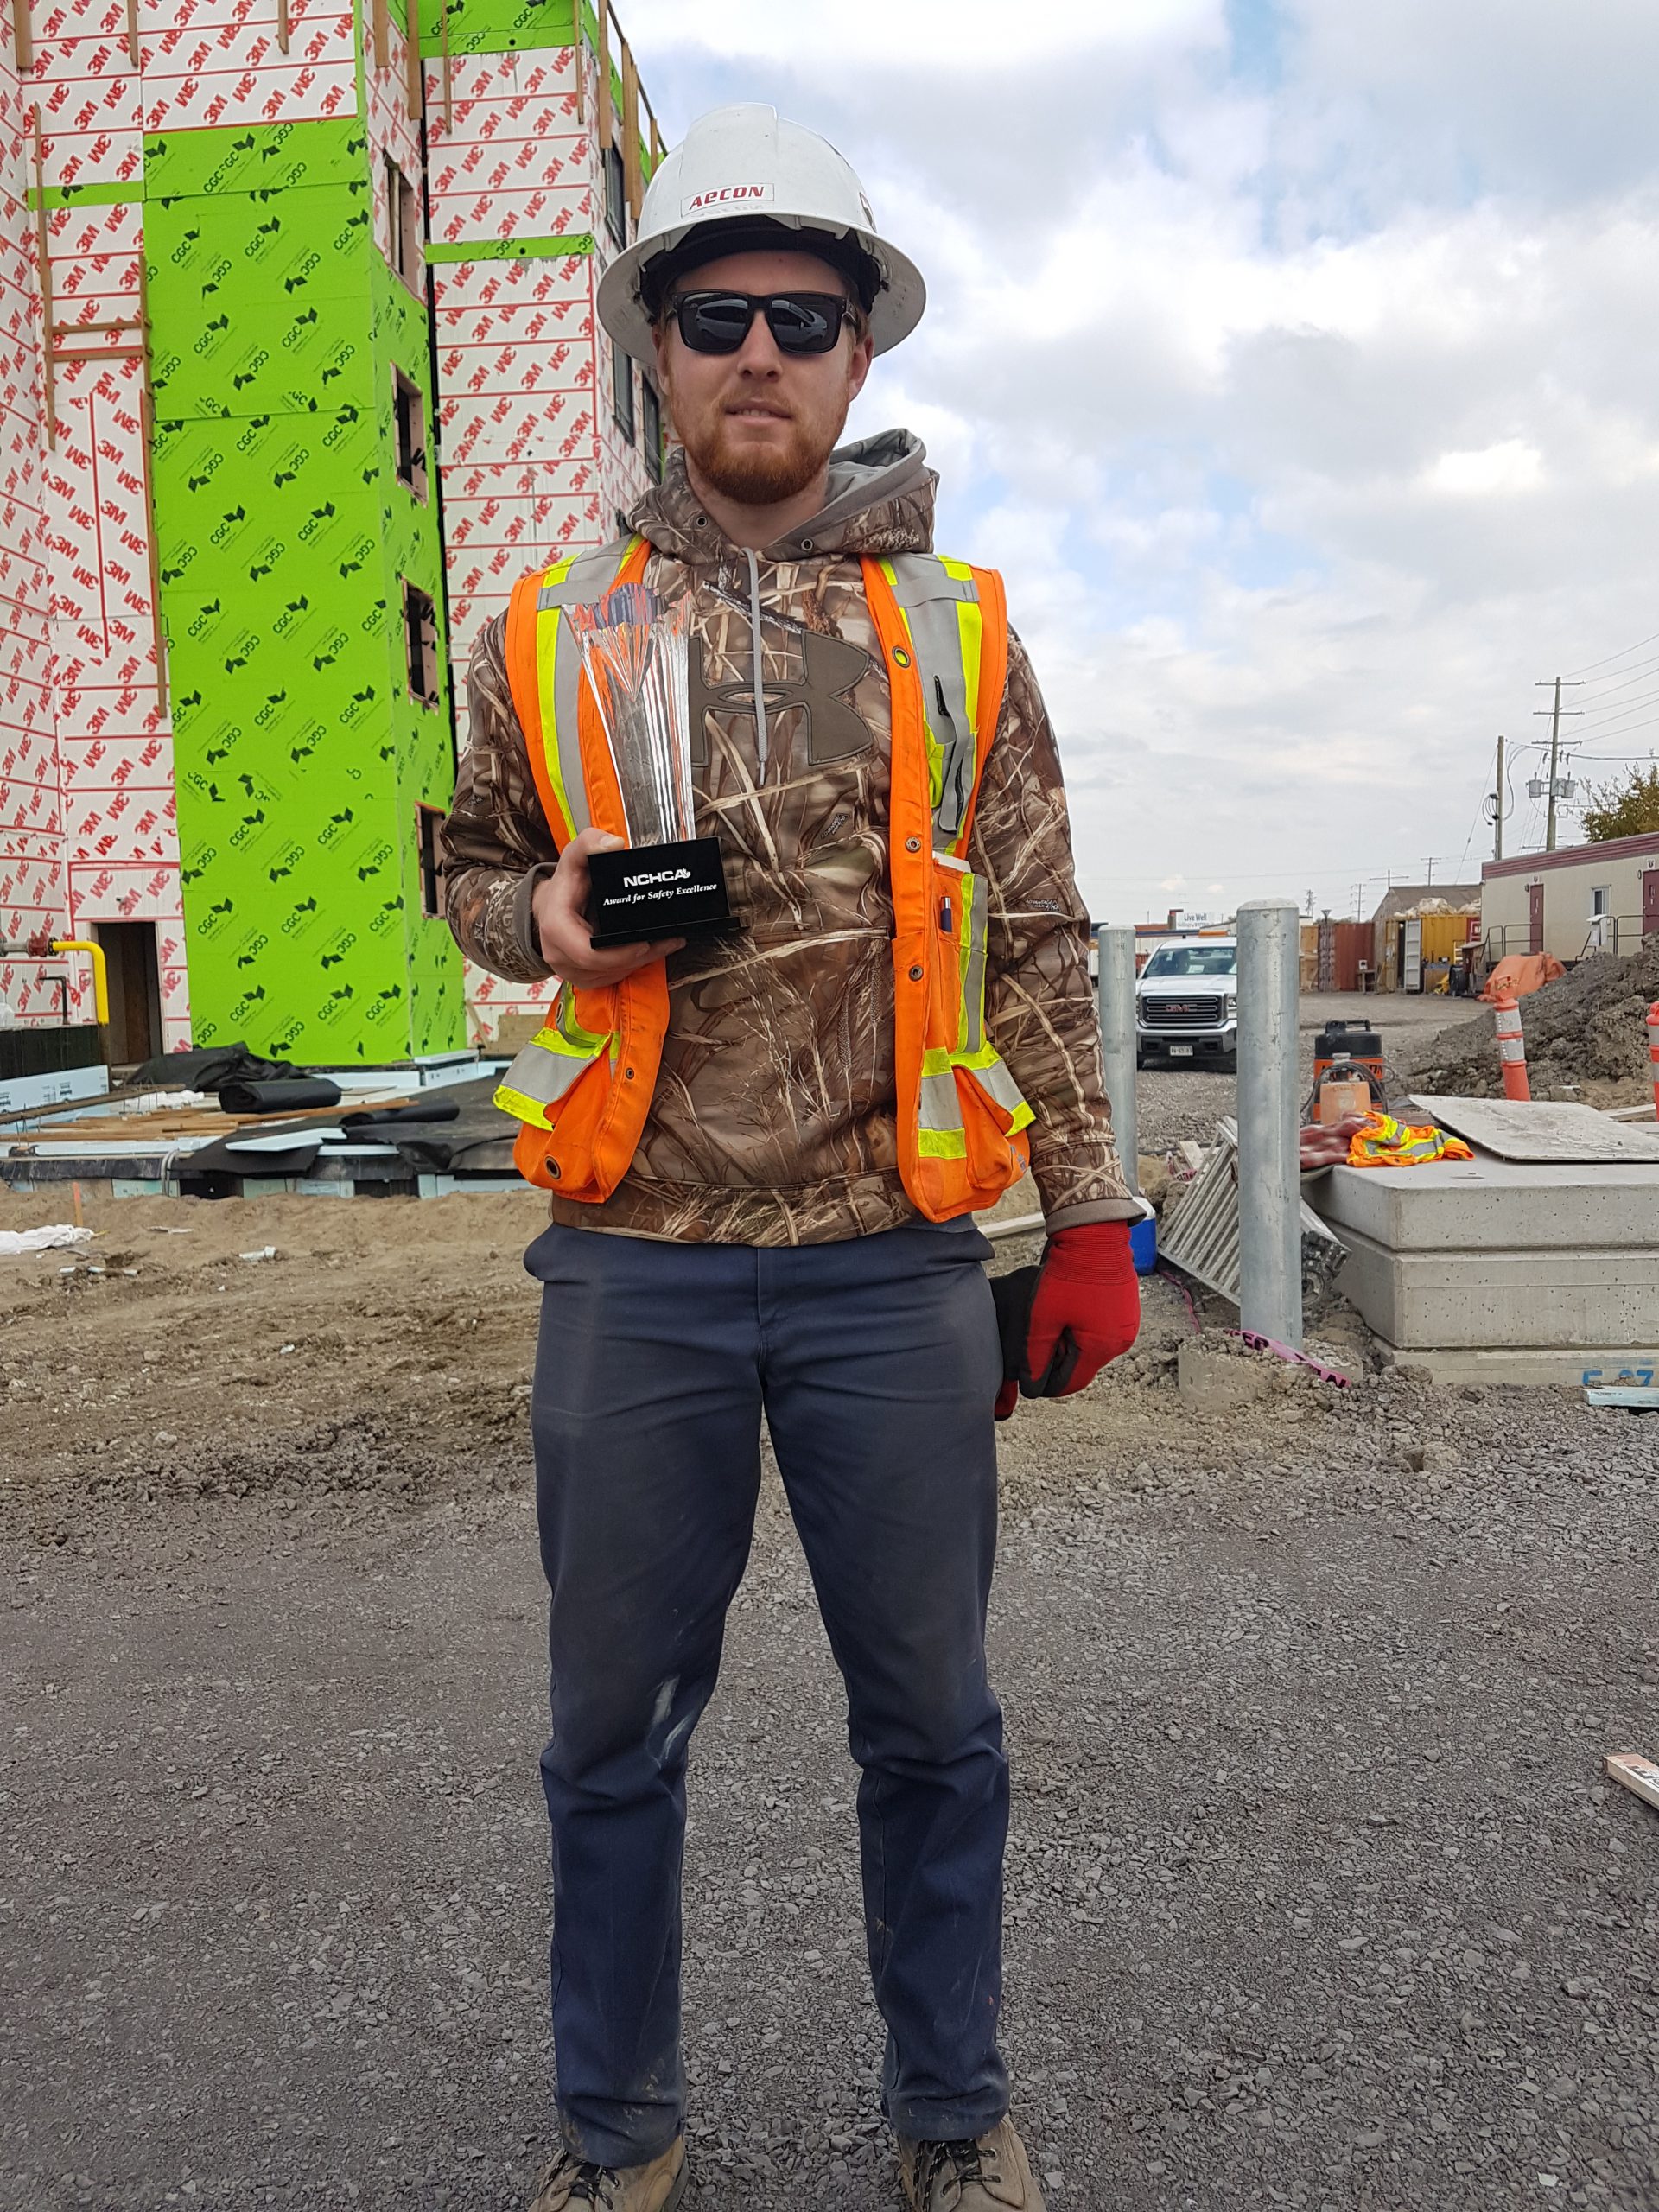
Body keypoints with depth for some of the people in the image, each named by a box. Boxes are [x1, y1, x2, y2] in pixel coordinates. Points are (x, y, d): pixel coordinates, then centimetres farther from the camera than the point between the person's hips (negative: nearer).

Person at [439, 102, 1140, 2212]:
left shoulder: (958, 630, 6)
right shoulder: (547, 631, 6)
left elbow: (1038, 945, 6)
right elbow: (472, 866, 17)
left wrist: (1091, 1215, 1)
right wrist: (546, 915, -7)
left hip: (895, 1266, 0)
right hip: (632, 1266, 1)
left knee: (931, 1721, 13)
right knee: (615, 1724, 14)